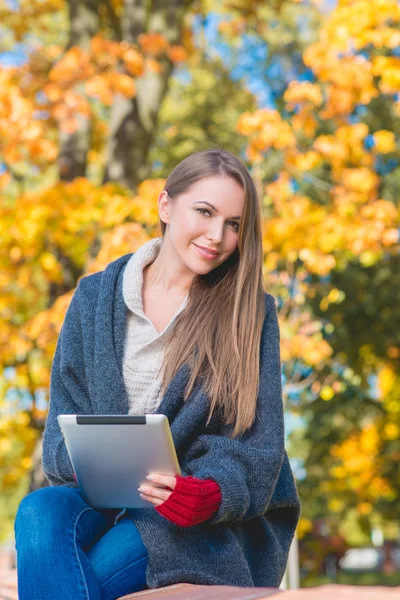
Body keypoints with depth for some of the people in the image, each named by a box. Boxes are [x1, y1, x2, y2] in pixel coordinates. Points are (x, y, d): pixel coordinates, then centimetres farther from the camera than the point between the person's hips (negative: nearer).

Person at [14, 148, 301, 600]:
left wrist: (211, 492, -25)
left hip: (218, 523, -2)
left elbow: (258, 448, -2)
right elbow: (63, 431, 6)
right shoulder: (94, 297, 9)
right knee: (40, 510, -31)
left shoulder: (250, 314, 3)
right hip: (105, 501, 3)